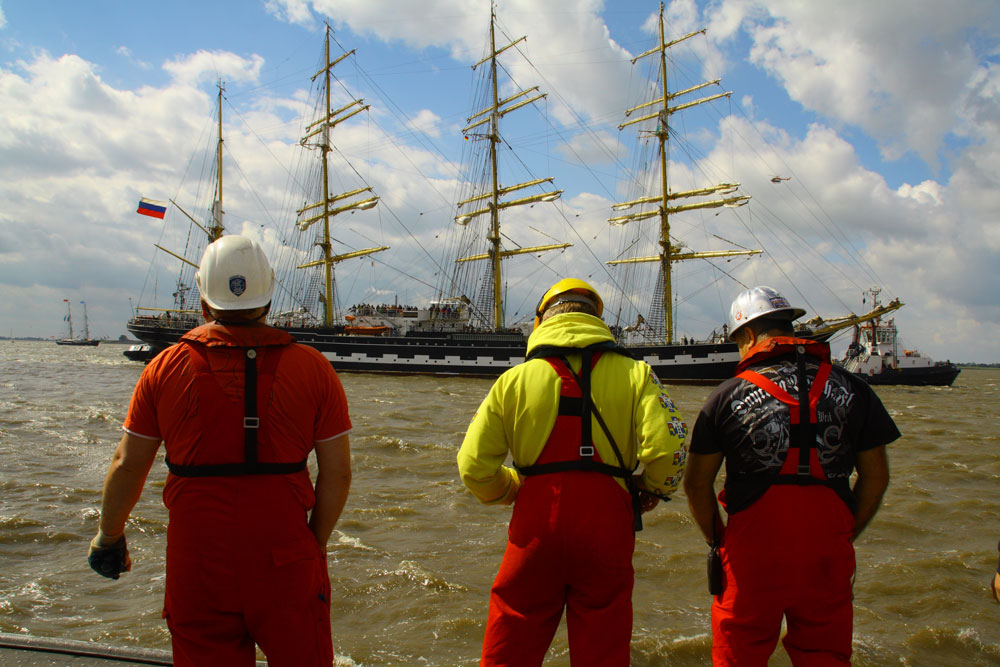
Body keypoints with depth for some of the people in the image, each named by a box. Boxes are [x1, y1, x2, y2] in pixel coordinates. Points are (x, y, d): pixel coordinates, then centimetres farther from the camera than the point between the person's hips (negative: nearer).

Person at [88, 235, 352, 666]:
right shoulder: (312, 368, -4)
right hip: (285, 564, 0)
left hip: (197, 565, 1)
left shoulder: (166, 368, -2)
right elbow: (337, 473, -4)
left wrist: (109, 537, 20)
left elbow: (128, 466, 3)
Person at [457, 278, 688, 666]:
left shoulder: (515, 379, 2)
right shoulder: (634, 374, 1)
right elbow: (667, 450, -13)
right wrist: (651, 490, 7)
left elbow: (474, 466, -1)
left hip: (536, 522, 0)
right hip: (606, 526, 0)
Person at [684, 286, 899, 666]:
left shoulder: (729, 395, -4)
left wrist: (717, 538, 11)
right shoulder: (851, 389, 3)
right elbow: (876, 477, 7)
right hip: (828, 552, 2)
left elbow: (696, 484, -1)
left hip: (752, 549, -2)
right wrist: (847, 535, 17)